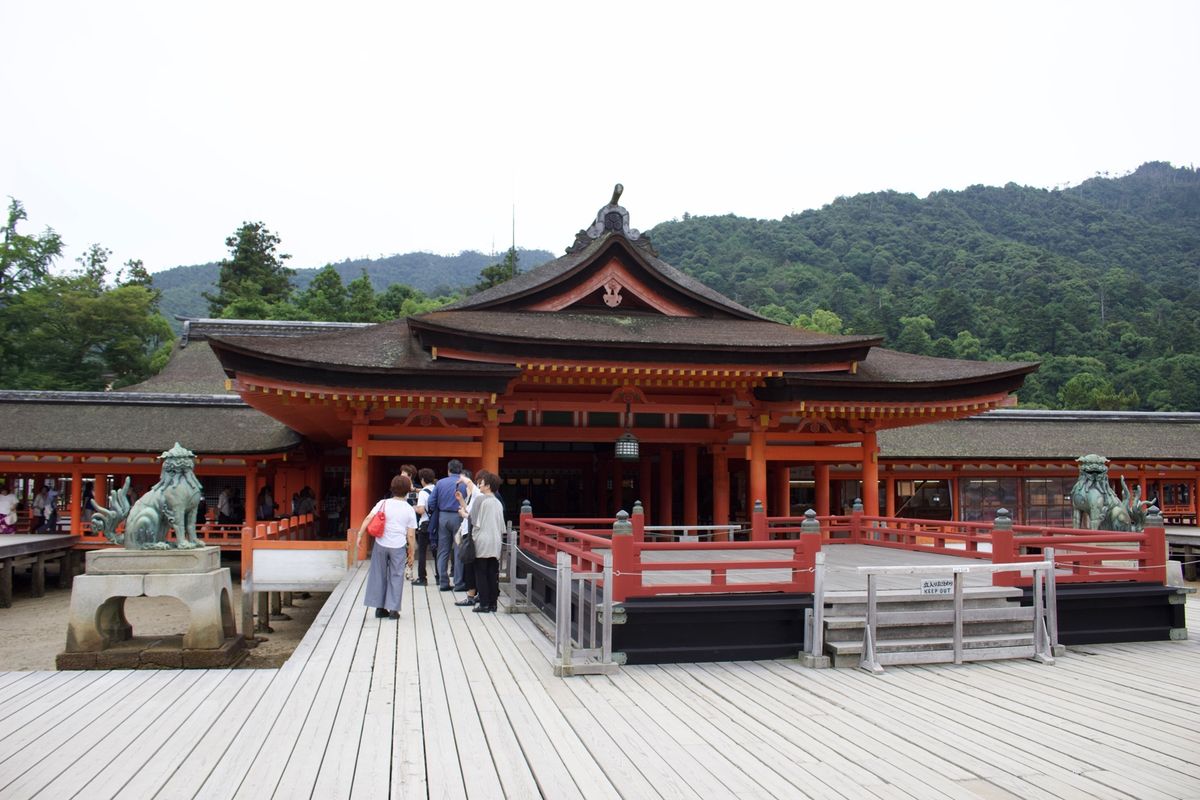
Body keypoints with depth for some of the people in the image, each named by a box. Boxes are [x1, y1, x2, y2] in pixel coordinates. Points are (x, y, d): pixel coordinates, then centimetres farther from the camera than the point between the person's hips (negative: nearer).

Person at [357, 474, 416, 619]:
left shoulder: (383, 503, 2)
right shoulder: (409, 510, 0)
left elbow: (368, 519, -8)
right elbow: (411, 535, 0)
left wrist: (360, 535, -3)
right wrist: (411, 554, 7)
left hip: (381, 544, 1)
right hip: (399, 547, -1)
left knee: (379, 575, 12)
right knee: (396, 577, 8)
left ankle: (380, 607, 16)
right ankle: (393, 609, 6)